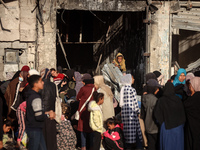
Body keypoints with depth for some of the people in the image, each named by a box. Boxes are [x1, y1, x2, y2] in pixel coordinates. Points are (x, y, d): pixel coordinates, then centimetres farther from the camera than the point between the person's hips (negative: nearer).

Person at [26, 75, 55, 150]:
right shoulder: (36, 98, -22)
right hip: (35, 129, -10)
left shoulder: (30, 95, 10)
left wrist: (46, 113, 7)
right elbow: (39, 117, -25)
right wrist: (48, 115, -8)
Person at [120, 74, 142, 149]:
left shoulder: (123, 89, 10)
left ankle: (128, 145, 14)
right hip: (131, 110, -8)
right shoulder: (131, 89, -12)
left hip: (124, 110, 8)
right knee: (131, 127, -4)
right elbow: (134, 101, -11)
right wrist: (138, 111, -4)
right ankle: (131, 145, -2)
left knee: (127, 127, 10)